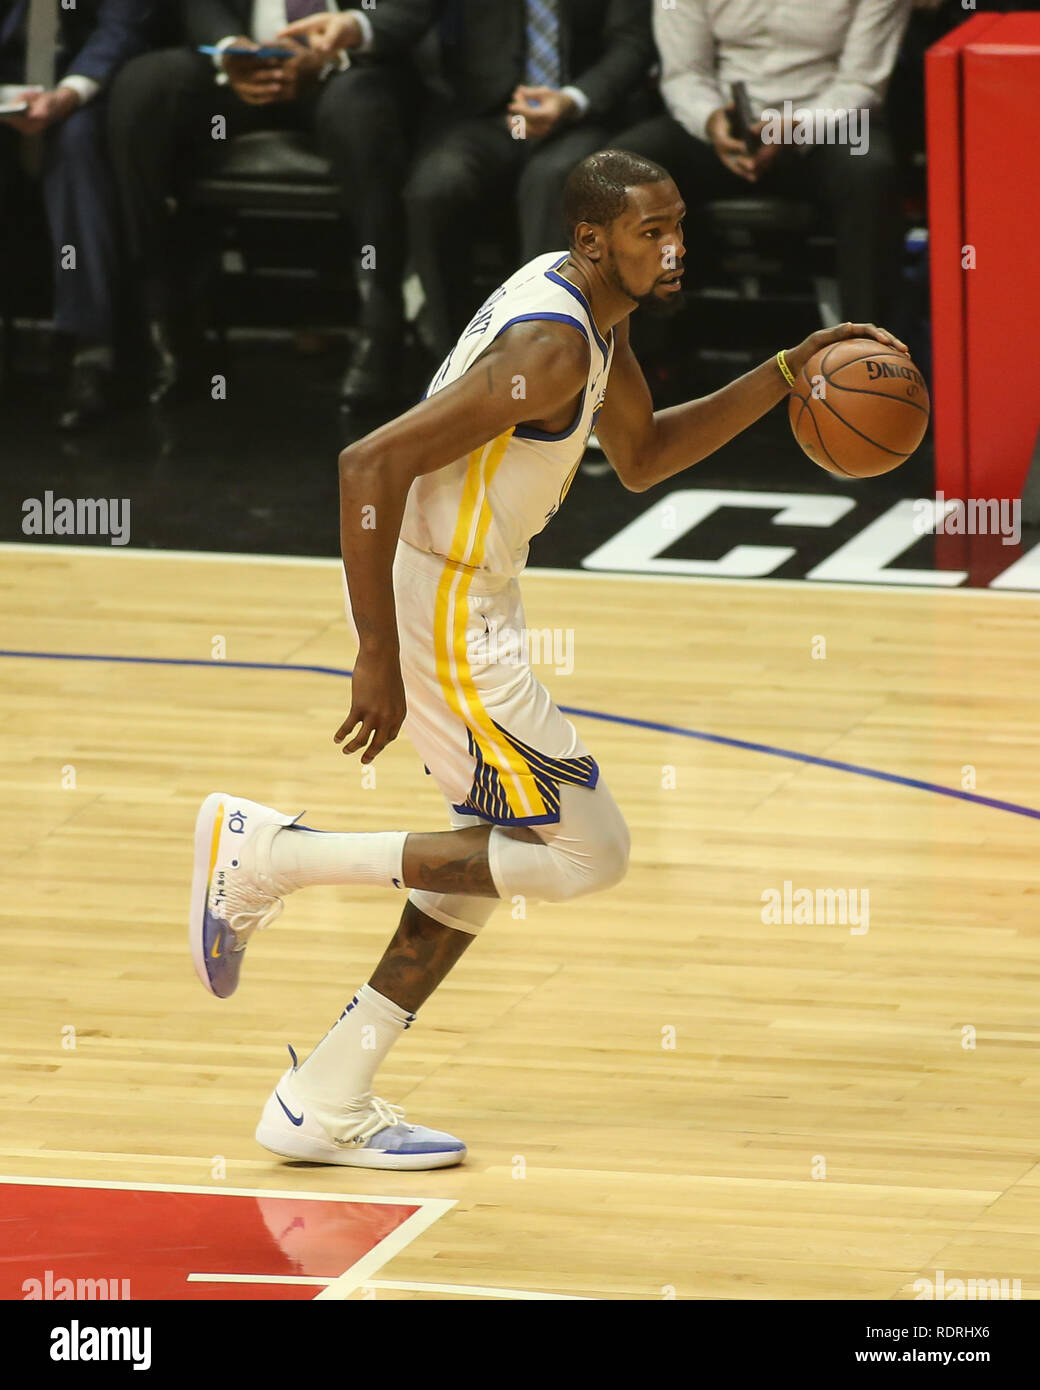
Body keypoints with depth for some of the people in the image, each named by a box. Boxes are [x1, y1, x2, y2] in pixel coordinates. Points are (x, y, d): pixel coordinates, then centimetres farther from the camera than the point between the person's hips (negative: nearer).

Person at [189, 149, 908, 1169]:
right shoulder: (548, 347, -24)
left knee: (504, 851, 19)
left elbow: (640, 457, 23)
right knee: (585, 850, -4)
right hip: (438, 614, -10)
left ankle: (325, 1103, 21)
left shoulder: (597, 308, 7)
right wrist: (378, 659, -27)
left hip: (468, 600, 10)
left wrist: (791, 371, 14)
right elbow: (369, 465, -29)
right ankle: (271, 855, -5)